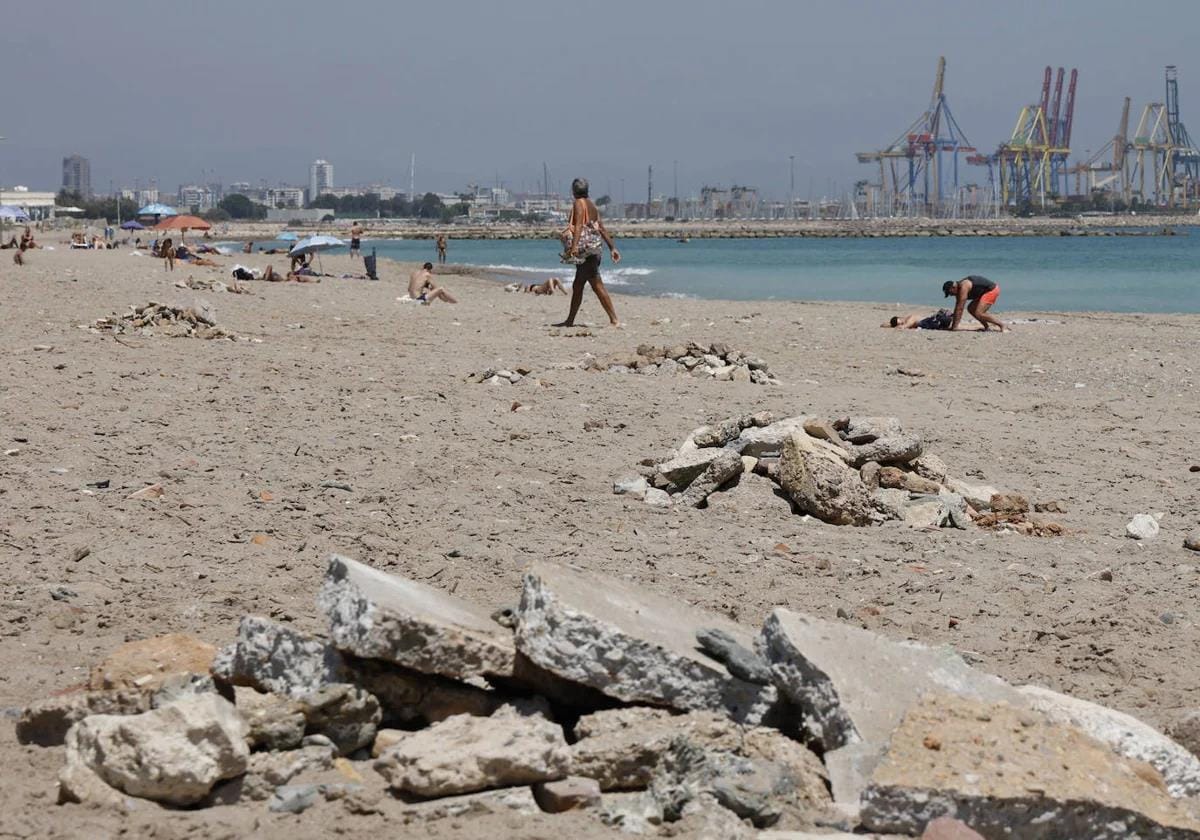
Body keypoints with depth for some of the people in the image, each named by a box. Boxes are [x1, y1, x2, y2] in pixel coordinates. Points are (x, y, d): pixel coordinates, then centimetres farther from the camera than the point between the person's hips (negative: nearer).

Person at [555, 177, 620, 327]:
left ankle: (614, 320, -13)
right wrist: (612, 247, 18)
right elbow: (601, 228, 18)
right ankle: (570, 320, 22)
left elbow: (579, 225, -22)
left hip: (585, 248, -9)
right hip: (592, 250, 9)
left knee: (597, 286, -10)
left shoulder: (579, 204, -8)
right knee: (577, 286, 15)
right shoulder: (591, 205, 17)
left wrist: (574, 246, -32)